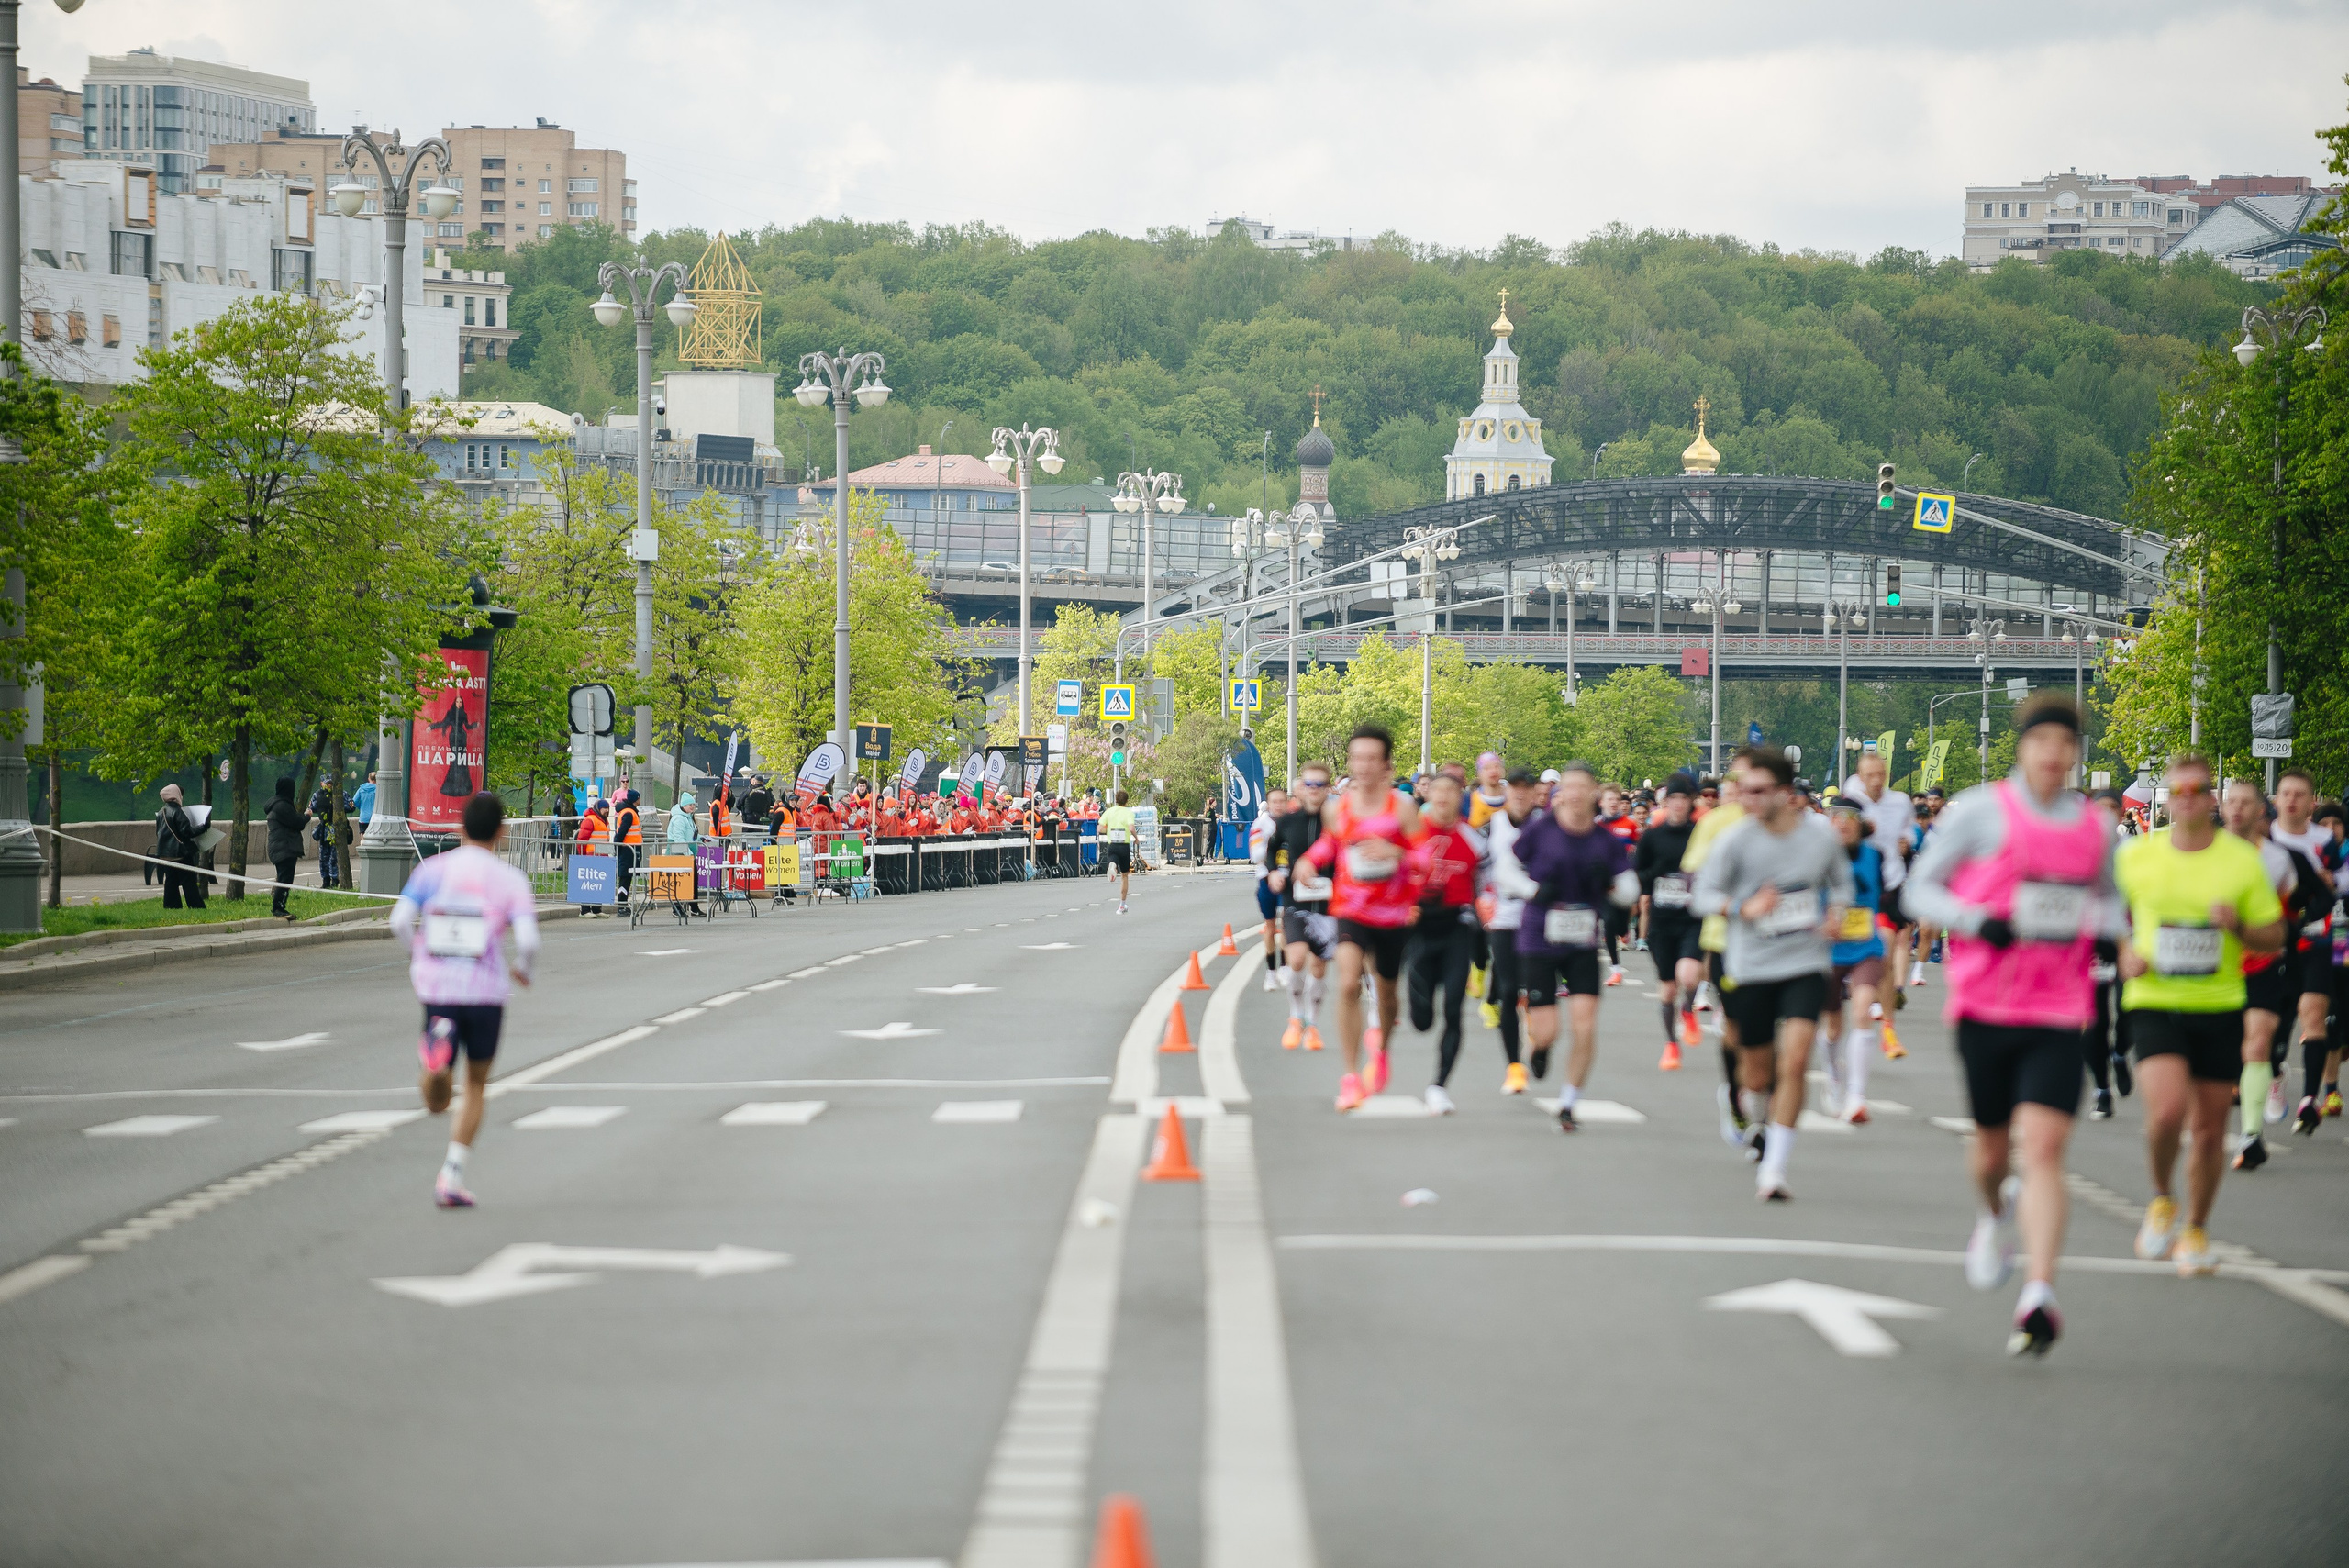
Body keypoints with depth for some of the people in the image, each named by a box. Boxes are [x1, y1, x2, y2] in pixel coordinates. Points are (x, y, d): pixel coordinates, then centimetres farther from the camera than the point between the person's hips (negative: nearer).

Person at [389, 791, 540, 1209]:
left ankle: (438, 1049, -27)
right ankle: (452, 1177, 10)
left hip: (436, 989, 1)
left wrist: (418, 955, 13)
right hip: (485, 993, -1)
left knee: (436, 1103, 7)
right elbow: (528, 940, -13)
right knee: (476, 1087, 18)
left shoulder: (432, 869, 2)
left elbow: (399, 921, -7)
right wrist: (521, 968, 10)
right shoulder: (511, 880, -3)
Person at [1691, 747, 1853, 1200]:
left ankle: (1773, 1169, -13)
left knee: (1794, 1061, -16)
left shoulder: (1822, 834, -1)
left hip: (1805, 965, 0)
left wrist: (1835, 913, -2)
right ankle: (1758, 1117, 45)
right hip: (1750, 969, 0)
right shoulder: (1735, 839, -8)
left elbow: (1841, 881, 18)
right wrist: (1744, 908, -20)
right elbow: (1703, 895, -3)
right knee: (1757, 1073, 8)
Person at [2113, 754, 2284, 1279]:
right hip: (2154, 1004, -1)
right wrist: (2125, 955, -3)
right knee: (2168, 1109, -22)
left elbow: (2274, 937, 4)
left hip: (2220, 1008, 1)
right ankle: (2161, 1200, 6)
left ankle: (2196, 1230, 26)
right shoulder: (2134, 855, 0)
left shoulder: (2242, 860, -1)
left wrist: (2238, 926, -17)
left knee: (2210, 1128, 5)